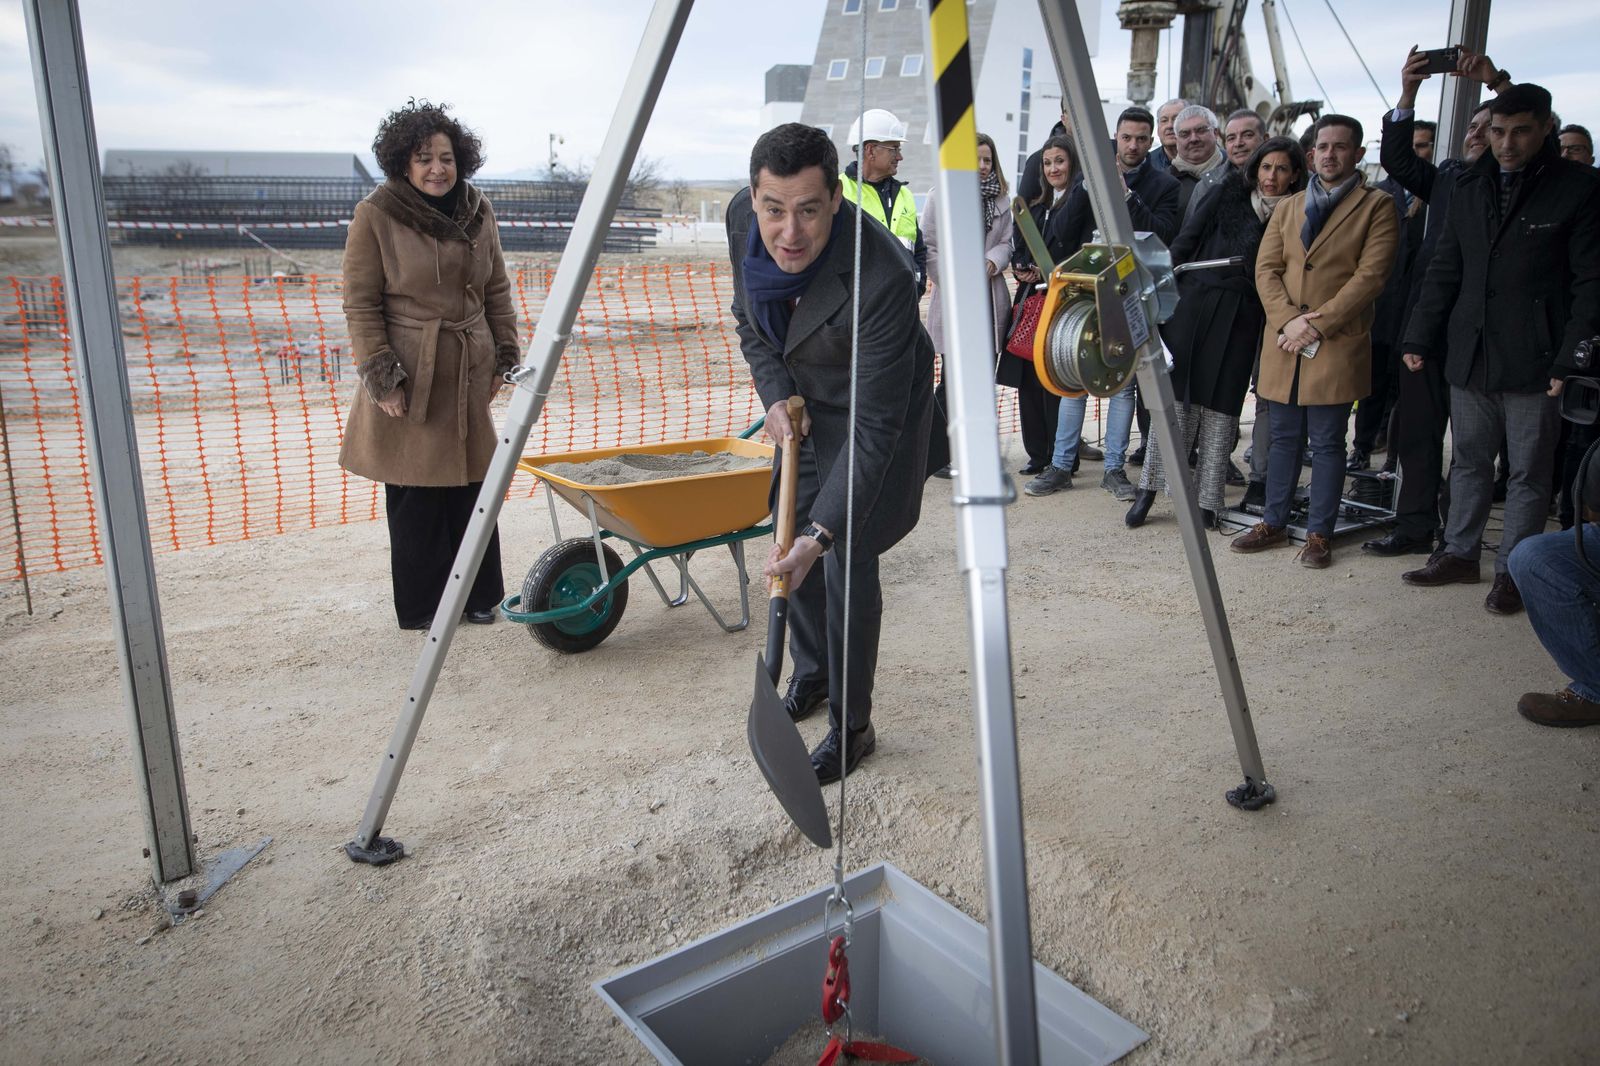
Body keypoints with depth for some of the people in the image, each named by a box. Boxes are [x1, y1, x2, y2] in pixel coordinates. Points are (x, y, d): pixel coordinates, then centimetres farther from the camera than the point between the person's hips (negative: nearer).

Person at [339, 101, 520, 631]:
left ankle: (477, 595, 23)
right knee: (416, 495, 2)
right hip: (410, 377, -4)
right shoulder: (376, 216, -6)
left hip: (469, 375, 4)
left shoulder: (477, 212, 8)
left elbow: (497, 290, 14)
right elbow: (361, 304, -6)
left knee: (472, 486, 8)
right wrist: (382, 376, -12)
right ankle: (421, 607, 16)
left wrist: (505, 355, 8)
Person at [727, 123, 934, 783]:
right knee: (791, 542, 14)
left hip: (874, 410, -6)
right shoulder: (742, 218, -20)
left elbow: (874, 426, -36)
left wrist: (822, 533, -41)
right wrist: (775, 397, -13)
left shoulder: (882, 278, -39)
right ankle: (810, 676, 38)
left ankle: (852, 729, 9)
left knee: (847, 561, -9)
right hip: (800, 402, 6)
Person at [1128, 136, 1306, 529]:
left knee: (1221, 404, 2)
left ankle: (1207, 501, 9)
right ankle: (1149, 487, 6)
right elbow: (1187, 239, 5)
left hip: (1241, 318, 0)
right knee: (1177, 394, -2)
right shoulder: (1229, 194, 6)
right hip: (1194, 304, 0)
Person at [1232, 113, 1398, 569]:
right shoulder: (1288, 207, 16)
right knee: (1283, 438, 11)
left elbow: (1371, 274, -8)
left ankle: (1318, 534, 9)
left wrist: (1319, 324, -15)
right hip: (1283, 343, 4)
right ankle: (1274, 523, 21)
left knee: (1327, 443, 1)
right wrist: (1288, 319, -10)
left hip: (1337, 345, -4)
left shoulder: (1376, 207, 2)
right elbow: (1266, 269, 7)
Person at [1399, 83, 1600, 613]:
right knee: (1468, 461, 14)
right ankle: (1460, 553, 25)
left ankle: (1511, 570, 13)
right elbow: (1444, 271, 14)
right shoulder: (1471, 189, 11)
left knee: (1529, 472, 5)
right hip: (1471, 354, 5)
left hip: (1534, 360, -5)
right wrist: (1420, 339, 6)